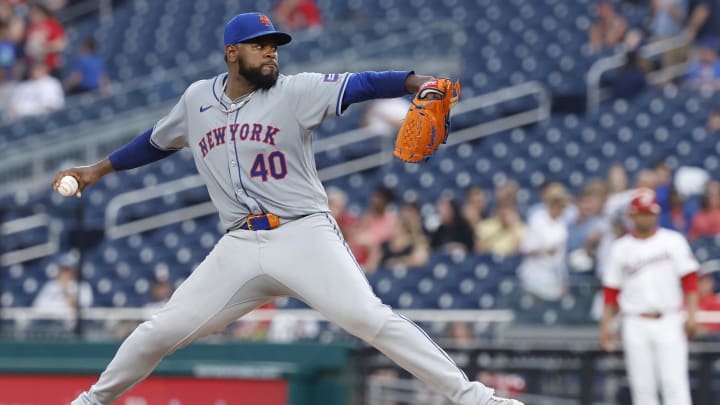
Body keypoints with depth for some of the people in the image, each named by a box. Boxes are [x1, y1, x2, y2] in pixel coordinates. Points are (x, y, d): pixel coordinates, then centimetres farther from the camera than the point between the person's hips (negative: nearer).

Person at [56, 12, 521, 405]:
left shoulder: (295, 92, -3)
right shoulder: (198, 98, 10)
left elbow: (359, 85, -18)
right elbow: (157, 141, 28)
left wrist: (415, 81, -35)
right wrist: (99, 170, 31)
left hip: (305, 236, -4)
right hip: (240, 247, 4)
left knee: (368, 317, -22)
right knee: (160, 332, 2)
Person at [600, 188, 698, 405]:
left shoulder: (673, 241, 4)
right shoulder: (620, 248, 9)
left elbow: (690, 279, 0)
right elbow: (611, 290, 11)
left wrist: (691, 314, -11)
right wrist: (605, 324, 3)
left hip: (668, 322, -2)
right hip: (635, 325, 2)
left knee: (675, 383, -11)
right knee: (642, 387, 2)